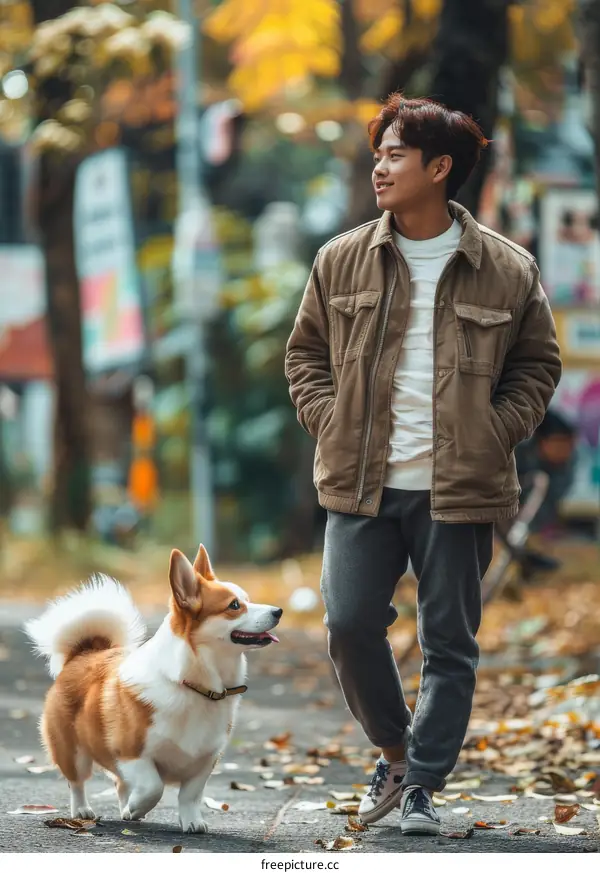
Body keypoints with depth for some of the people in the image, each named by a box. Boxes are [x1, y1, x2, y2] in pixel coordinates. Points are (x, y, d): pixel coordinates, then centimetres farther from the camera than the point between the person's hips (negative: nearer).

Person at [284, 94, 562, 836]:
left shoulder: (507, 270, -1)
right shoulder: (342, 260, 4)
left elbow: (538, 365, 9)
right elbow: (304, 353, 14)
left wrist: (493, 435, -4)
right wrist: (332, 425, 0)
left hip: (458, 492, -1)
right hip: (362, 483, 2)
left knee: (449, 643, 3)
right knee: (350, 623, -2)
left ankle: (422, 786, 15)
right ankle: (396, 752, 22)